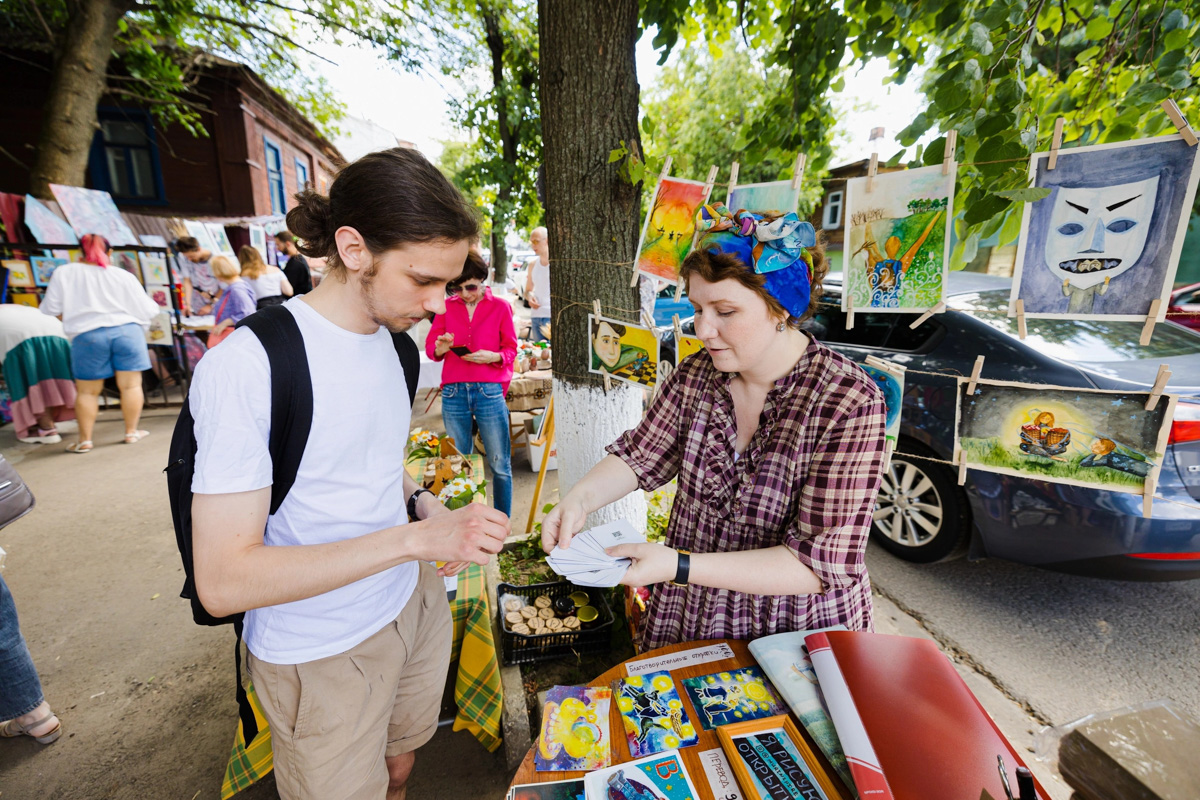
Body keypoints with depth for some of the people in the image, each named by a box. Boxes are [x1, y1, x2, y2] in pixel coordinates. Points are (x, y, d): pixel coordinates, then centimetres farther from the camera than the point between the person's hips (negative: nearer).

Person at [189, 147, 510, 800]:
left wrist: (422, 503, -6)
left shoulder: (388, 336, 1)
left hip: (414, 603, 6)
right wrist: (414, 537, -30)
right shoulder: (246, 365, -24)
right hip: (322, 655, -6)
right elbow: (222, 582, -25)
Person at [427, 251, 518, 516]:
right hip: (454, 393, 2)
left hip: (489, 392, -2)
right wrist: (441, 347, -14)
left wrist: (491, 356, -15)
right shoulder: (446, 307, 11)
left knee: (500, 464, 0)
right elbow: (430, 345, 9)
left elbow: (511, 349, 6)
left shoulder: (500, 306, 6)